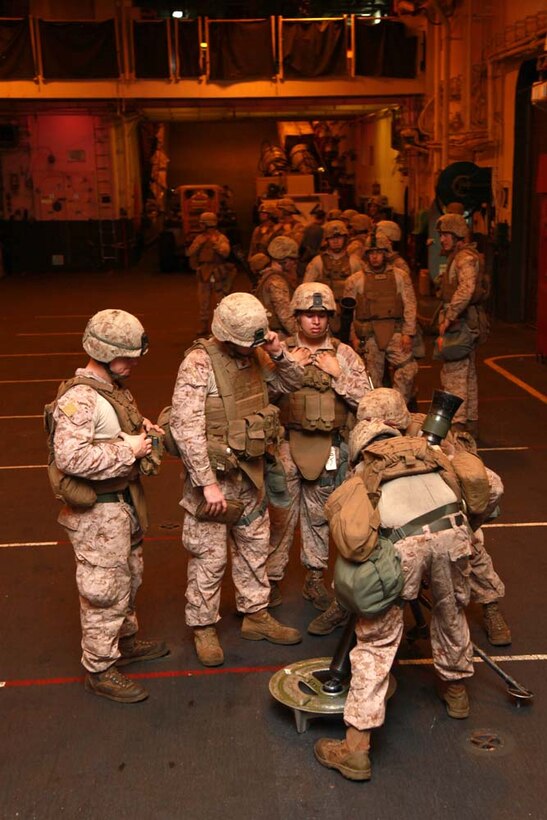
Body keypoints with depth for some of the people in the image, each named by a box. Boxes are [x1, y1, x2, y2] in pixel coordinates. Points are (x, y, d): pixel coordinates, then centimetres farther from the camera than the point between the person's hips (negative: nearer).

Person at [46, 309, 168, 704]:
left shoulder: (114, 386, 7)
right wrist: (128, 449, -26)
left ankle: (125, 640, 44)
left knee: (129, 577, 24)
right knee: (105, 589, 1)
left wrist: (142, 427, 3)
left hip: (124, 499, 10)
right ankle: (100, 669, 15)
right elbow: (71, 456, -34)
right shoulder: (79, 398, -24)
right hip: (98, 511, -10)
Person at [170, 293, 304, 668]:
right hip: (213, 475, -7)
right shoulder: (199, 363, -20)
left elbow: (292, 382, 14)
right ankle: (204, 628, 20)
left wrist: (279, 354, -8)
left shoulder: (255, 356, 1)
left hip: (251, 472, 7)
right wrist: (208, 483, -24)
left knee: (255, 546, 18)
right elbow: (186, 428, -24)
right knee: (209, 556, 4)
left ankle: (256, 615, 35)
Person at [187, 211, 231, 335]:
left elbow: (225, 252, -19)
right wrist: (199, 243, -13)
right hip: (203, 274, 4)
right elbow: (190, 252, 1)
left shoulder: (221, 238, -3)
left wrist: (215, 243, -27)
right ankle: (203, 326, 15)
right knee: (203, 302, 7)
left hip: (217, 274, -4)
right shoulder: (199, 238, 11)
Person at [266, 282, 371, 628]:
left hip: (327, 446, 1)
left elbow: (365, 399, -1)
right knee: (282, 514, 2)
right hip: (287, 444, -1)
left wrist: (338, 375, -11)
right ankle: (272, 579, 15)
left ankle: (315, 578, 26)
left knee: (319, 516, 13)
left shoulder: (344, 354, 3)